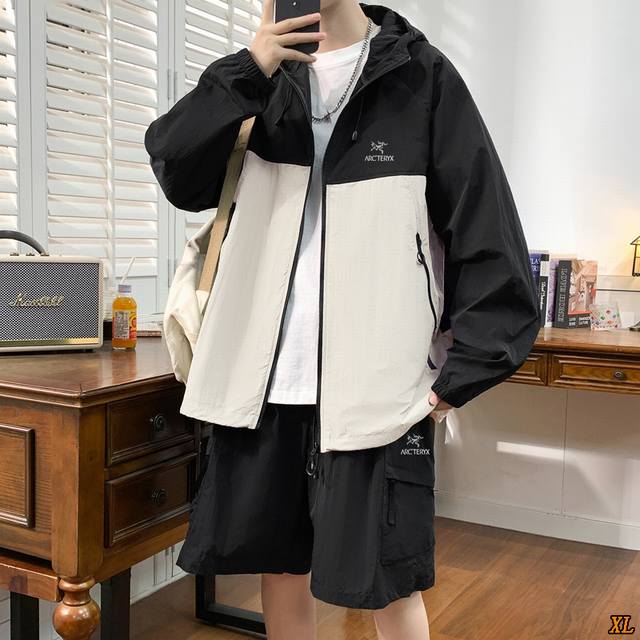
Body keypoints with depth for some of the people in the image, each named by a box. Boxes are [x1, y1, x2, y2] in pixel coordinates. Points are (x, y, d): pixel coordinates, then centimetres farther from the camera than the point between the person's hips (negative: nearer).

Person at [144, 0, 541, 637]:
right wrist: (244, 73, -14)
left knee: (388, 585, 2)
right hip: (266, 383, 4)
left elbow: (488, 236, -4)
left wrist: (459, 378, -9)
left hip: (374, 387, -4)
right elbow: (175, 171, -1)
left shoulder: (420, 76, 1)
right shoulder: (265, 79, 12)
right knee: (280, 568, 15)